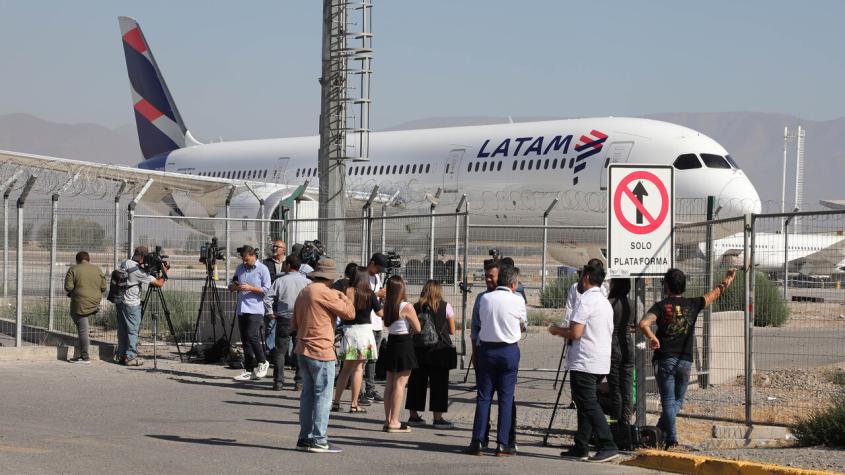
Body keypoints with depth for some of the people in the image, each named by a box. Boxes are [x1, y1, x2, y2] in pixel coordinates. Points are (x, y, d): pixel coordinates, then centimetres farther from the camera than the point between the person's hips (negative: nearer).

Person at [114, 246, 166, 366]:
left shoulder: (124, 263, 5)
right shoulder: (139, 271, -16)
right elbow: (159, 283, -13)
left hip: (120, 301, 8)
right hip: (131, 303, -8)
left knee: (122, 329, 12)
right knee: (132, 330, -1)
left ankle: (122, 356, 16)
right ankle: (130, 357, -1)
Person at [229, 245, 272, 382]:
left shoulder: (262, 269, -3)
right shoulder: (240, 268, 15)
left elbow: (267, 290, -8)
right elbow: (231, 287, 22)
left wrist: (251, 288, -17)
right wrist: (233, 286, -2)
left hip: (255, 310, -6)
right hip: (241, 309, 6)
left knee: (251, 336, -19)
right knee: (245, 340, 6)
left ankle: (262, 362, 1)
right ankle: (249, 370, 10)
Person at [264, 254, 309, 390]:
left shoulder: (280, 281, -3)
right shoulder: (306, 282, -1)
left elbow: (268, 298, -6)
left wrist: (270, 313, 6)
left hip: (284, 319, -1)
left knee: (280, 351, 6)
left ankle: (278, 382, 3)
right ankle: (299, 382, 6)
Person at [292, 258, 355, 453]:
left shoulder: (304, 292, 14)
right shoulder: (325, 292, -14)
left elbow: (294, 324, 21)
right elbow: (349, 313, -10)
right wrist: (342, 296, 5)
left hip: (303, 349, 9)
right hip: (321, 351, -9)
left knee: (308, 393, 13)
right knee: (323, 395, -4)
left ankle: (305, 438, 16)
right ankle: (318, 440, -5)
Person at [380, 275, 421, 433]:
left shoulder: (387, 306, 2)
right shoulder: (407, 307, -16)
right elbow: (417, 329, -9)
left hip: (391, 343, 7)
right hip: (404, 345, -6)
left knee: (390, 384, 12)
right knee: (399, 384, -3)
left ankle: (388, 420, 17)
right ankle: (394, 422, -2)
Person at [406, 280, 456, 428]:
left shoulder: (416, 307, 3)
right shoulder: (446, 307, -2)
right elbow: (452, 331, 3)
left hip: (419, 349, 3)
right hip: (440, 349, -3)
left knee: (417, 381, 11)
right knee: (439, 383, 3)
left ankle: (413, 416, 15)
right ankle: (438, 418, 1)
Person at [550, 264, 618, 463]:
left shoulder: (585, 300, -13)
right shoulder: (605, 302, 17)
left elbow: (575, 333, -18)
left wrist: (557, 331, 2)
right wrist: (564, 330, 22)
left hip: (583, 363, -9)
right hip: (601, 362, 9)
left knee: (589, 405, -9)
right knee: (585, 403, 14)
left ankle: (608, 446, -16)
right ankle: (581, 447, 16)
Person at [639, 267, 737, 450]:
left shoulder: (661, 306, -4)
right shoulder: (693, 305, 5)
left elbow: (644, 323, -22)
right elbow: (715, 293, 21)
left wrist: (652, 338, -9)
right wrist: (728, 279, 35)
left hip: (665, 359, -2)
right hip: (685, 361, 2)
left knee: (668, 400, -1)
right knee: (677, 400, 15)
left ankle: (671, 438, -10)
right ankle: (661, 431, 8)